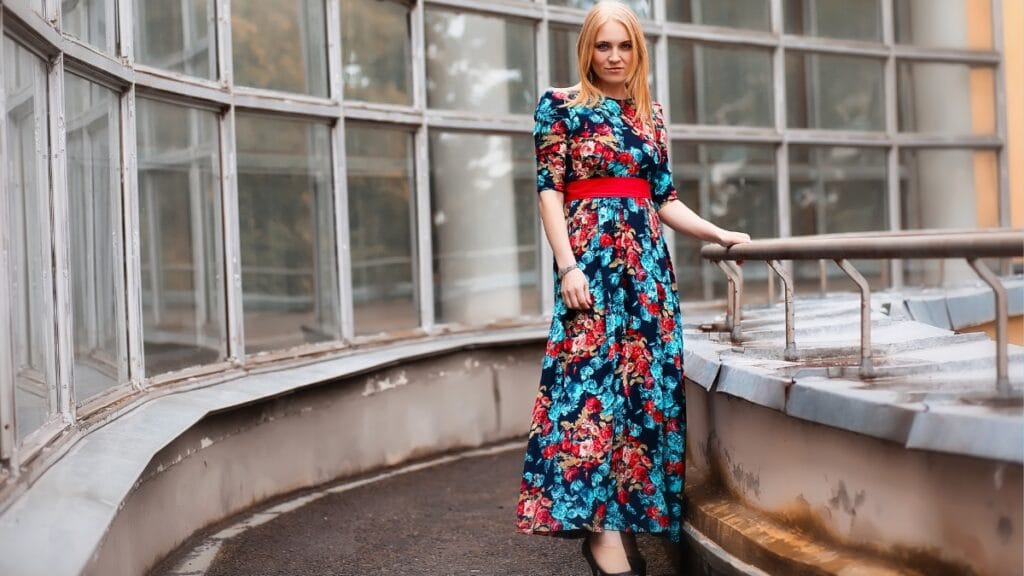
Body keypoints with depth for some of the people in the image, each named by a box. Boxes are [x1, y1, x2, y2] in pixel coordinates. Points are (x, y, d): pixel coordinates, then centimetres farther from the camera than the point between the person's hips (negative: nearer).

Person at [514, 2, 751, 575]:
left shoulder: (652, 113, 17)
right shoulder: (560, 104, 2)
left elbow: (664, 199, 18)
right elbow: (550, 190, -5)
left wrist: (721, 234, 9)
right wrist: (568, 266, -14)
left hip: (647, 257, 5)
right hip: (591, 255, -5)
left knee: (648, 382, 1)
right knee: (594, 378, -10)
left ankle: (628, 518, 8)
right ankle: (600, 526, -8)